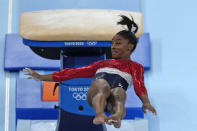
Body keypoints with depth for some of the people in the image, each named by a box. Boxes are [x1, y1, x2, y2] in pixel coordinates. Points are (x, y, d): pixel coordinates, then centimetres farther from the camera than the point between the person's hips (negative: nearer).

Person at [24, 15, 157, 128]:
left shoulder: (135, 67, 26)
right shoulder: (102, 64, 35)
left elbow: (139, 84, 4)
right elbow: (75, 72, 32)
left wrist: (146, 102, -18)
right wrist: (41, 77, 29)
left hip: (111, 100, -2)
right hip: (94, 94, 2)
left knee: (119, 91, -35)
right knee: (102, 84, -32)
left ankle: (117, 116, -65)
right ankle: (99, 114, -60)